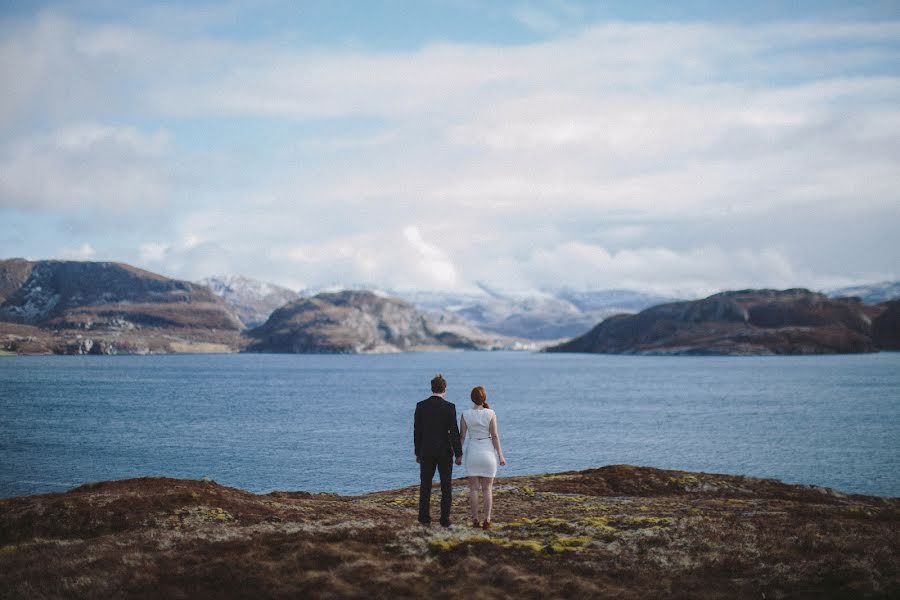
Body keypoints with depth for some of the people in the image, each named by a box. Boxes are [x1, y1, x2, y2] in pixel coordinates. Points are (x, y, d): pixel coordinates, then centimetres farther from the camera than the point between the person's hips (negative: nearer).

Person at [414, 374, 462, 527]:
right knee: (446, 486, 6)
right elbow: (454, 432, -12)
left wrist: (418, 452, 10)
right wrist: (459, 454, -6)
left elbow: (417, 431, 1)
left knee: (425, 485, 11)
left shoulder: (421, 406, -3)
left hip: (427, 451, 2)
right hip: (445, 451, -2)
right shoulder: (449, 407, -10)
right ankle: (445, 518, 5)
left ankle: (424, 517, 9)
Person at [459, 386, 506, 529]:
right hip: (488, 452, -1)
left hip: (472, 452, 1)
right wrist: (500, 455, -3)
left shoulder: (466, 414, -5)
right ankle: (487, 521, 0)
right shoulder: (490, 413, -9)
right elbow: (495, 436, -9)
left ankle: (475, 520, 7)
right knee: (487, 489, 5)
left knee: (474, 488, 8)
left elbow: (462, 436, -2)